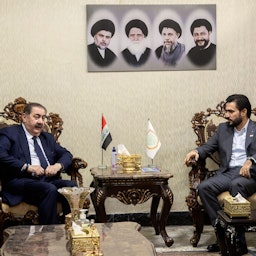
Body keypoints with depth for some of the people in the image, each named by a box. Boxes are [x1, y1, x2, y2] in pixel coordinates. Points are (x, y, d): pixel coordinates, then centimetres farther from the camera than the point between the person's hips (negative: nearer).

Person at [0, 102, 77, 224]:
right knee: (50, 189, -34)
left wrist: (58, 165, -1)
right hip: (21, 181, -6)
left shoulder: (47, 137, 26)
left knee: (72, 186, -24)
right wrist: (27, 167, -17)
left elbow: (66, 154, 23)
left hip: (48, 180, 6)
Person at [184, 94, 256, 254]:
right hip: (228, 173, 5)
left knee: (237, 185, -37)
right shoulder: (223, 129, 22)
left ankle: (238, 241, -30)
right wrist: (196, 152, -4)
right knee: (204, 187, -23)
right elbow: (208, 147, 18)